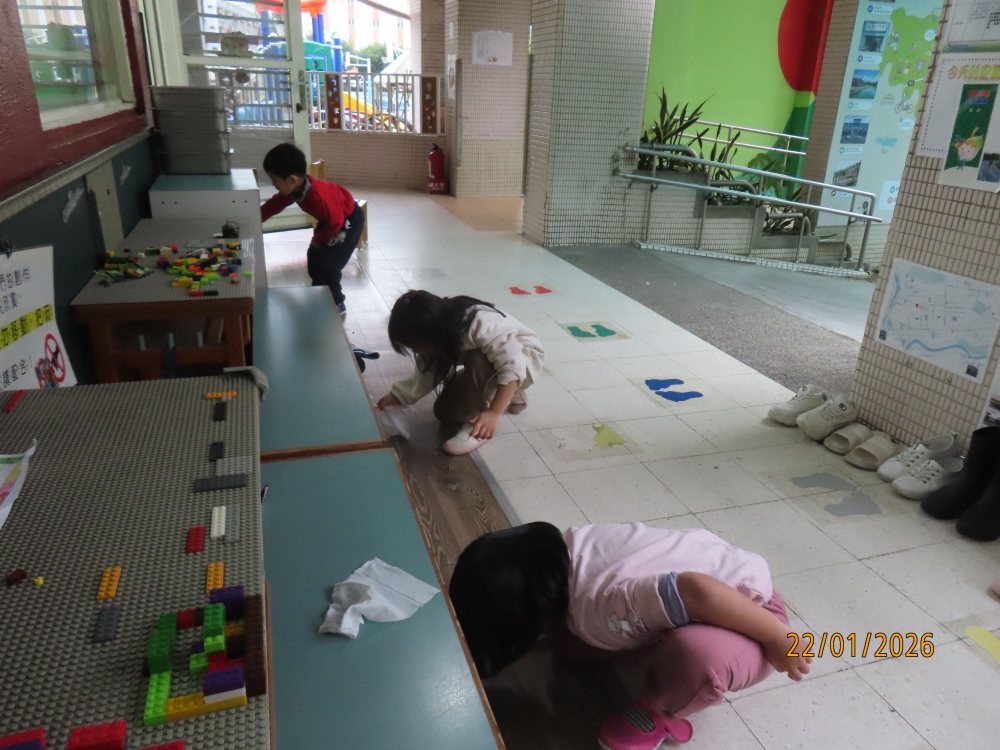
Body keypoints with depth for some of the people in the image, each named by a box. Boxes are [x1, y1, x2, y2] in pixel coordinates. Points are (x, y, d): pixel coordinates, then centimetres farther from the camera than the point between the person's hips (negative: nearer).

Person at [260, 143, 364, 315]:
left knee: (327, 262, -11)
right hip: (333, 217, 9)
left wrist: (318, 238, -13)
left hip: (349, 220, -9)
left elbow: (335, 222, -29)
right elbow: (272, 205, 1)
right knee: (313, 256, 12)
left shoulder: (318, 197, -40)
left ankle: (337, 303, 8)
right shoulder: (294, 189, -12)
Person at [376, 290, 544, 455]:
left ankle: (475, 424, -17)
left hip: (525, 357, -8)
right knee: (444, 412, 0)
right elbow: (427, 372, -1)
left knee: (476, 361, -37)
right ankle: (508, 395, 14)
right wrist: (397, 395, -11)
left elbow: (513, 367, -41)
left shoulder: (480, 324, -37)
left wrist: (493, 413, -46)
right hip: (485, 366, 8)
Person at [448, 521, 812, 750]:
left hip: (751, 607, -7)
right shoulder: (566, 545, -13)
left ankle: (658, 710, -9)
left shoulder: (597, 608, -37)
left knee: (697, 657, -41)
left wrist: (777, 638, -32)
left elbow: (698, 591, -47)